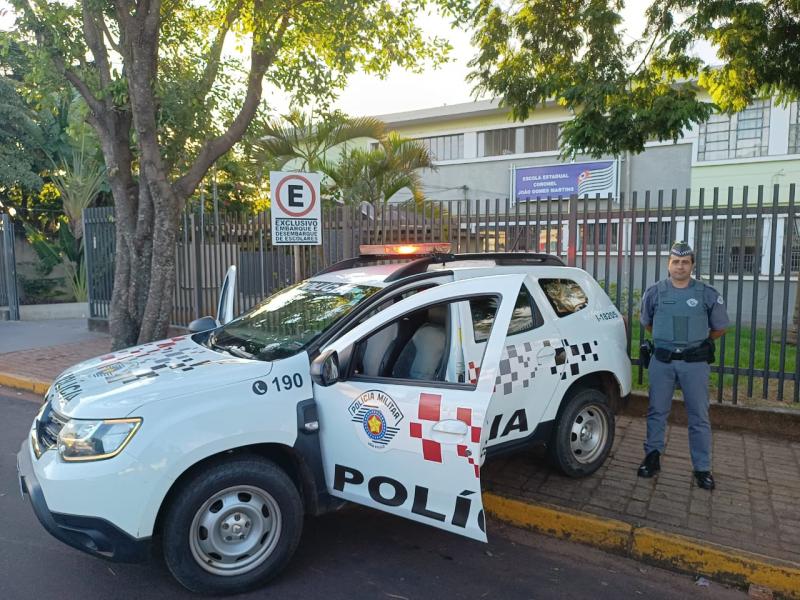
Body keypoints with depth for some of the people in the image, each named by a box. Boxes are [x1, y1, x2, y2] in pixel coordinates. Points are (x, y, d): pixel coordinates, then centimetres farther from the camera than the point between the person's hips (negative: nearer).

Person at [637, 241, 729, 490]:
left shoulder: (708, 294, -2)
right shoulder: (655, 292, 0)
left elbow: (719, 327, 11)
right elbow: (646, 322, 17)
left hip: (695, 363, -1)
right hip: (662, 361, 1)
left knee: (699, 416, 5)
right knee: (657, 411, 10)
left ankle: (702, 468, 16)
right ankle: (652, 456, 24)